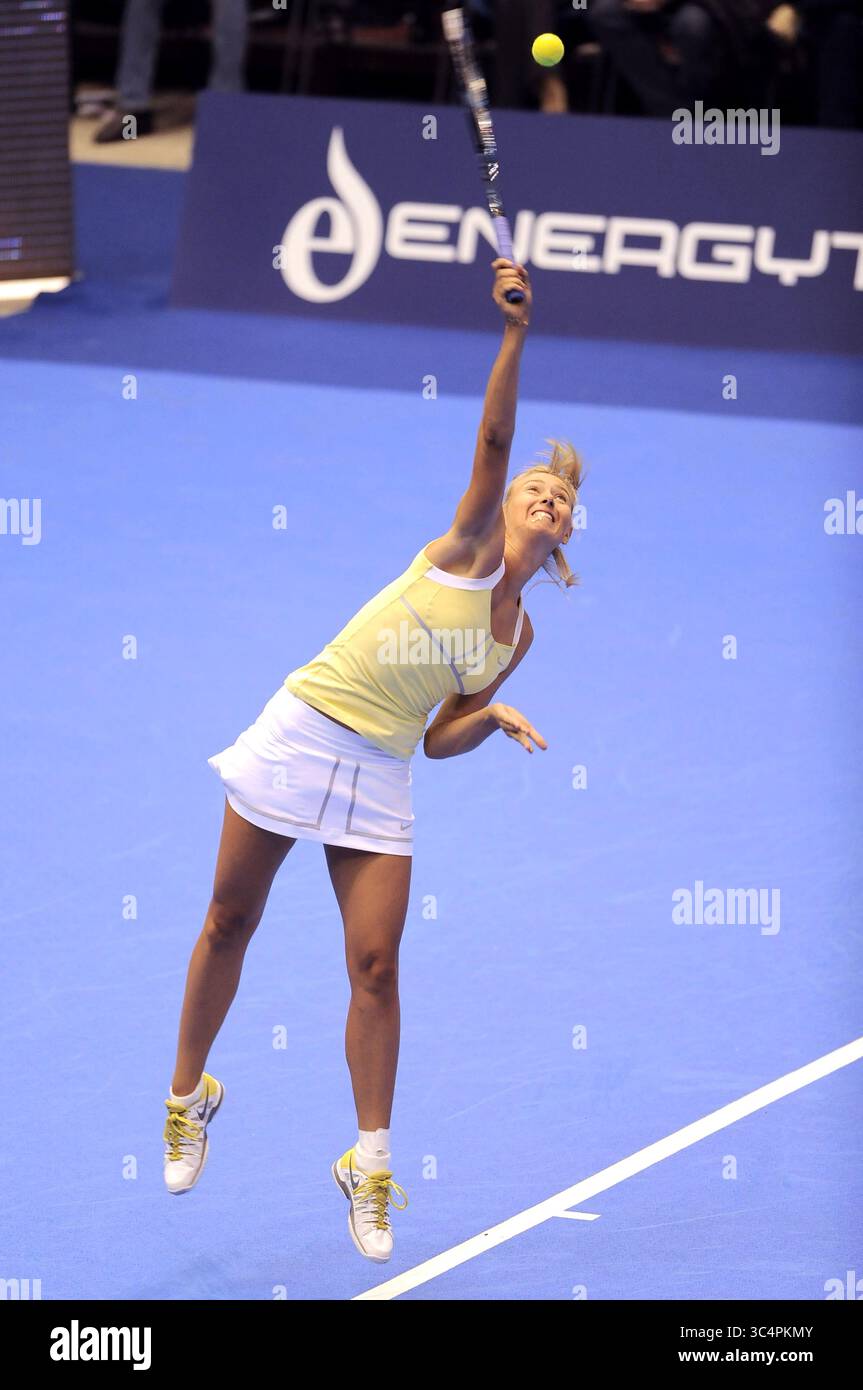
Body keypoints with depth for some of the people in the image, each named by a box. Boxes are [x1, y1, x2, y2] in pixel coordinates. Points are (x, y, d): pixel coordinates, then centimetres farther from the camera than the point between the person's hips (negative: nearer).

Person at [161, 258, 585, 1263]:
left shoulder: (517, 633, 10)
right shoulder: (468, 549, -4)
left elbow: (439, 737, 13)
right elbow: (494, 443, -20)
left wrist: (493, 719, -7)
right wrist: (514, 334, -33)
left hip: (380, 780, 4)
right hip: (300, 735, -4)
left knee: (375, 967, -4)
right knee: (229, 924, 5)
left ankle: (369, 1166, 2)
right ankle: (187, 1096, 25)